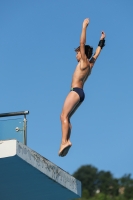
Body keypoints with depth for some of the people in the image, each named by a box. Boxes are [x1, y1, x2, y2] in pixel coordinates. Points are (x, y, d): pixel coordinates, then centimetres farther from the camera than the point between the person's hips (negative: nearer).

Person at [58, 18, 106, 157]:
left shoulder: (84, 62, -5)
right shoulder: (90, 64, 16)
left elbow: (82, 43, -9)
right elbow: (96, 53, 32)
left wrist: (84, 27, -7)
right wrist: (101, 41, 41)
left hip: (76, 91, -10)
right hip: (80, 93, 10)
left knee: (64, 116, -17)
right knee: (65, 117, 7)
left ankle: (64, 141, -29)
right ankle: (66, 141, -3)